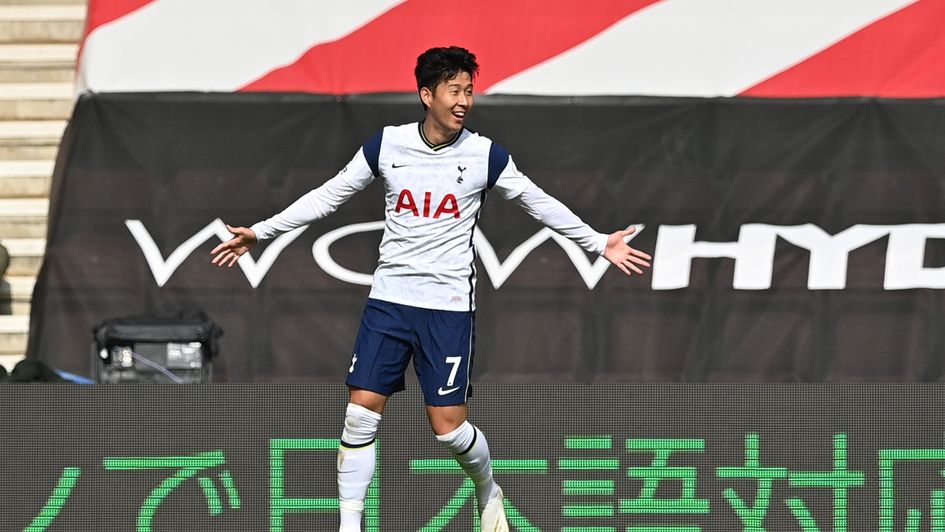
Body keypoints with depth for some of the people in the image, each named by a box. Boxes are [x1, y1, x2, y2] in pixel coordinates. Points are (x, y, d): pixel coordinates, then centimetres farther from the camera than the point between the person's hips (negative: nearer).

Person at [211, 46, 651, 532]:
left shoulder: (485, 155, -4)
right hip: (389, 299, 2)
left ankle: (488, 493, 26)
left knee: (448, 426, -4)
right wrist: (261, 231, 8)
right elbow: (328, 196, 9)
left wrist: (599, 243, 7)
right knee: (361, 412, -6)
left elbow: (539, 203, 9)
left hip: (449, 306, -2)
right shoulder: (387, 145, -1)